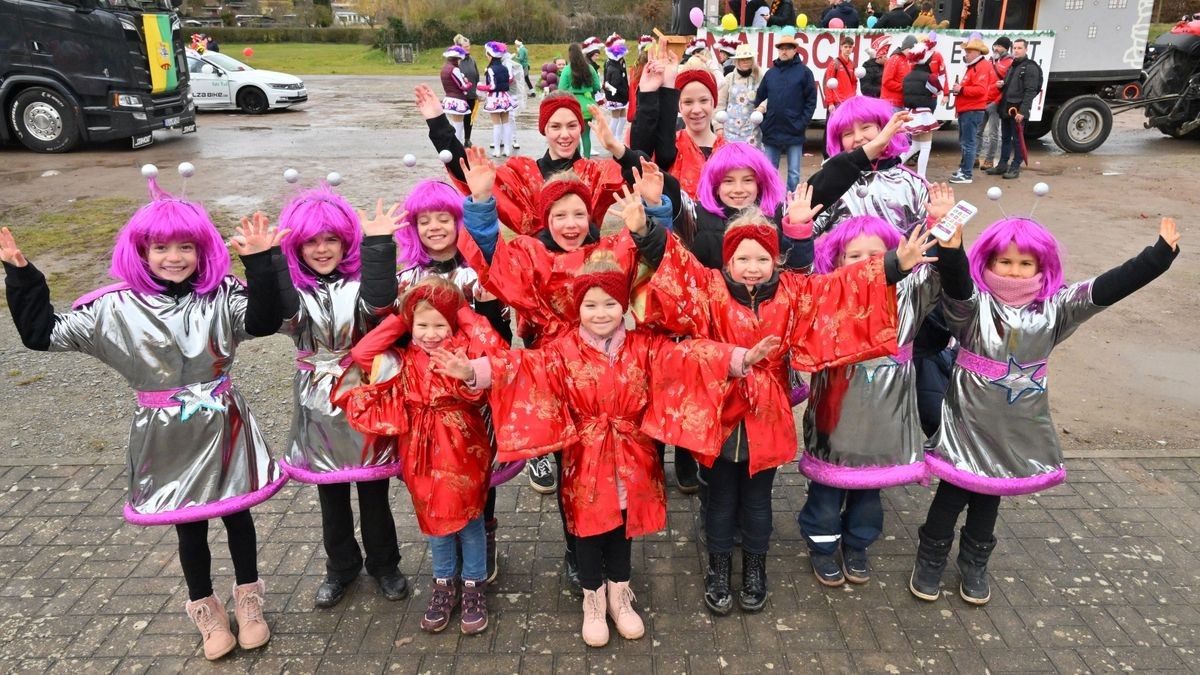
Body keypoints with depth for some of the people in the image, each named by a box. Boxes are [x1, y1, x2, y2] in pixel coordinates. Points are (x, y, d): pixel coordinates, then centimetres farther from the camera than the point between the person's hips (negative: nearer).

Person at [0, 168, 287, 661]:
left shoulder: (222, 294, -9)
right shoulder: (117, 306, -7)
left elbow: (264, 320, -25)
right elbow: (44, 332, -3)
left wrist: (260, 261, -33)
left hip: (222, 426, 0)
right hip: (167, 436, 1)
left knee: (236, 513, 15)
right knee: (188, 525, 16)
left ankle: (248, 599, 37)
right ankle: (206, 609, 38)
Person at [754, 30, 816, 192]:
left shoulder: (804, 72, -1)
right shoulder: (770, 73, 10)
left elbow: (811, 101, -4)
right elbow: (759, 98, 13)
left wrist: (801, 124, -12)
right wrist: (760, 120, 2)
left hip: (794, 132, -3)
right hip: (771, 131, 3)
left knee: (794, 172, 3)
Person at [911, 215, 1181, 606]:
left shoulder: (1054, 308, -2)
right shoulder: (973, 304, -14)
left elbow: (1108, 288, -9)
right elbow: (955, 281, -34)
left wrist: (1161, 253, -17)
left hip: (1019, 431, 4)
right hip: (969, 425, -3)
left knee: (989, 499, 19)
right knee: (952, 494, 9)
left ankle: (974, 564, 38)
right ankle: (930, 560, 28)